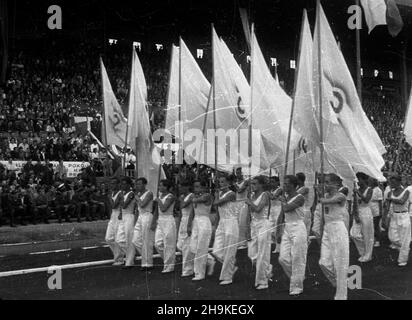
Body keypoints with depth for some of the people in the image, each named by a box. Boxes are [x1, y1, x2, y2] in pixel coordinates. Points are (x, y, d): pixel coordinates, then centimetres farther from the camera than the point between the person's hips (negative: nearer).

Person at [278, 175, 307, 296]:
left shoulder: (299, 198, -12)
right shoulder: (287, 198, 11)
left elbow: (286, 209, -21)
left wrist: (283, 201, -5)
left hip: (298, 229, -7)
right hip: (287, 229, 7)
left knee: (297, 260, -2)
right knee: (283, 258, 2)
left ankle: (296, 288, 5)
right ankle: (297, 278, 22)